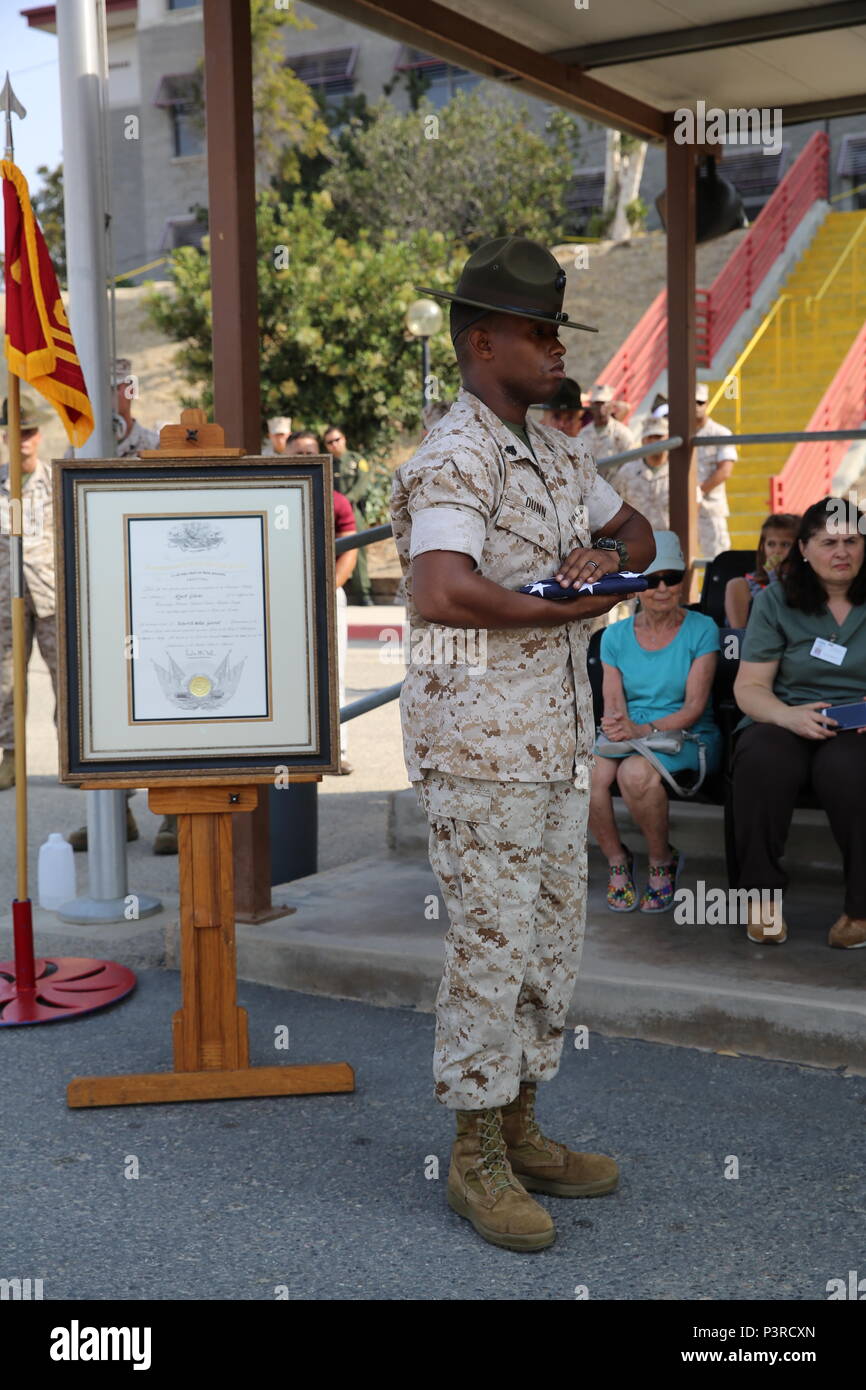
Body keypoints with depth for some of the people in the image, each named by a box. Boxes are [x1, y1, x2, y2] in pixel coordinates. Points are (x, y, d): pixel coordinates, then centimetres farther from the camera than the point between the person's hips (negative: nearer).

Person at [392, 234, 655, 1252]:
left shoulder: (556, 452, 13)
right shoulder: (453, 462, -16)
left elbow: (634, 530, 24)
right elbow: (440, 594, -34)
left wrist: (608, 552, 0)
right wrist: (563, 608, -23)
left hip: (555, 732, 9)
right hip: (478, 732, -9)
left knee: (552, 936, 14)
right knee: (492, 944, -2)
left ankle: (519, 1132, 28)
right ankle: (477, 1160, 13)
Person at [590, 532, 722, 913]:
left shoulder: (701, 629, -2)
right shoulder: (615, 635, 9)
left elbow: (694, 706, -10)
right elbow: (613, 704, 2)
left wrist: (645, 731, -25)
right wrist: (617, 725, -23)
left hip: (687, 737, -3)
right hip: (629, 735, 3)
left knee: (636, 772, -35)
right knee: (590, 775, -30)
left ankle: (662, 861, -6)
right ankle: (617, 859, -1)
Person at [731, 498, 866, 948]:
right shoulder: (776, 600, 8)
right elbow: (749, 687, 4)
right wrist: (791, 715, -18)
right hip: (786, 722, 1)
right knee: (762, 759, -35)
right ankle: (763, 896, -18)